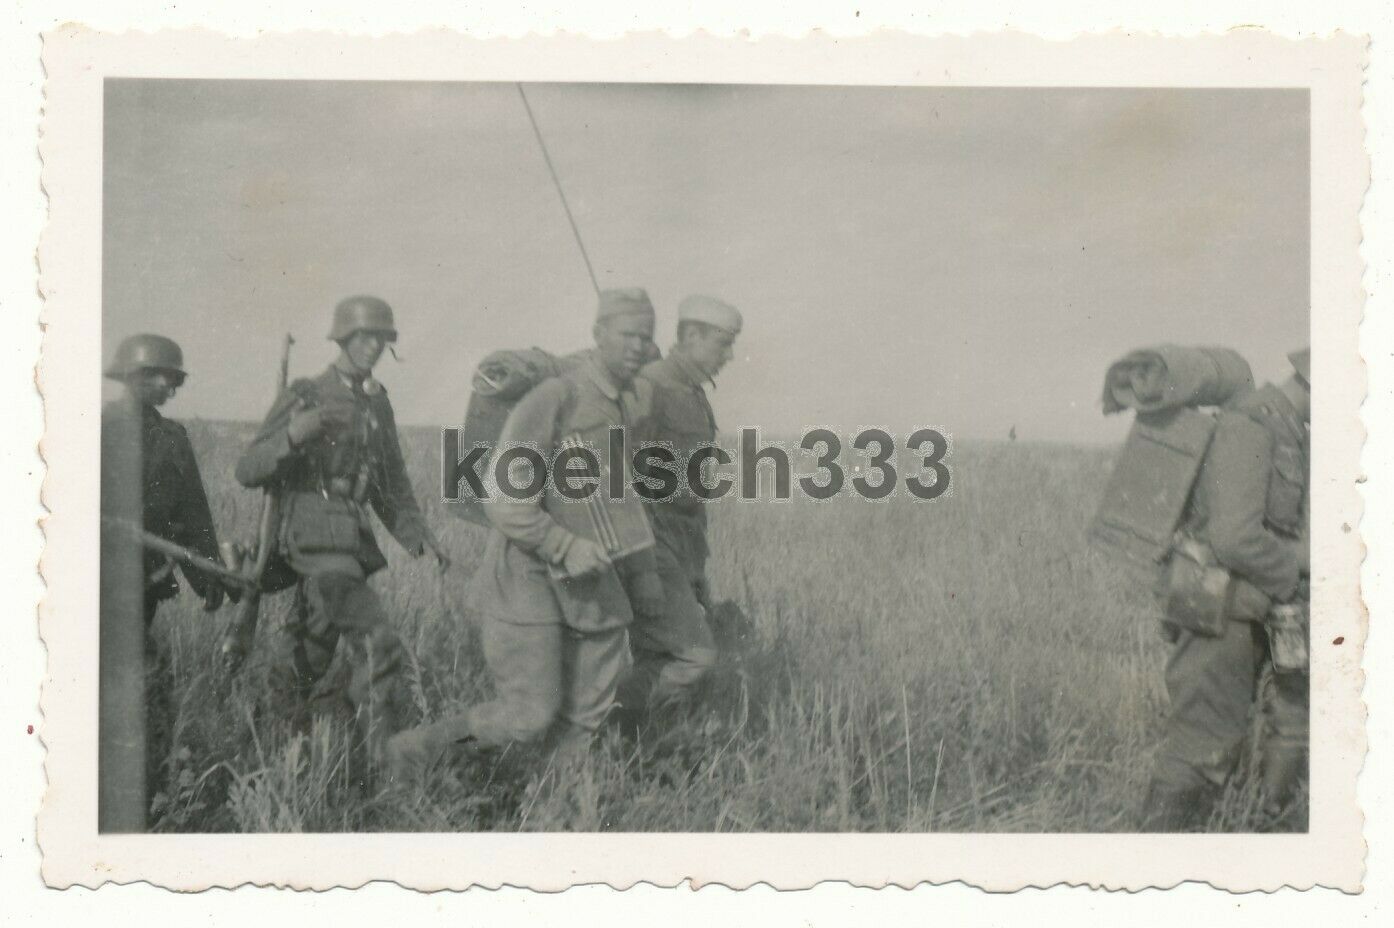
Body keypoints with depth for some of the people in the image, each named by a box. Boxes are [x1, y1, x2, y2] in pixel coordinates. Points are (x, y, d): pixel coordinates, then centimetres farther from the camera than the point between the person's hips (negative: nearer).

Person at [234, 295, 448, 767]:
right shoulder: (303, 397, -2)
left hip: (355, 542, 7)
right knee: (378, 643, -19)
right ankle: (383, 756, -14)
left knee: (308, 656, 14)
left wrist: (419, 534, 7)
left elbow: (392, 487, 22)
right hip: (317, 540, -7)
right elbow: (247, 471, -8)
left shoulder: (378, 405, 16)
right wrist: (294, 434, -25)